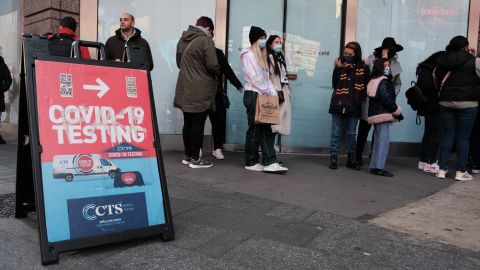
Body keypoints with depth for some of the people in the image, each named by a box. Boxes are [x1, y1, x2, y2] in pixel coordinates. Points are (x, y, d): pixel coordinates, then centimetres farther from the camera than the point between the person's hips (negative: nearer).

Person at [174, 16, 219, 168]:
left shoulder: (183, 39, 14)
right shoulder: (205, 40, -10)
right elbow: (213, 65, -15)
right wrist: (217, 73, 5)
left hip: (185, 90, 8)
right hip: (201, 91, -7)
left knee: (188, 123, 13)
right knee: (198, 124, -3)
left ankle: (188, 155, 21)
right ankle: (195, 159, 1)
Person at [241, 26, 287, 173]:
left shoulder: (262, 56, 22)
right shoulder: (248, 54, -3)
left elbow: (266, 77, 17)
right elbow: (254, 77, -12)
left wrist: (273, 93, 4)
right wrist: (266, 92, -8)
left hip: (264, 96, 8)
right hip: (253, 95, -8)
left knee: (267, 129, 0)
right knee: (255, 129, -4)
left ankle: (269, 162, -2)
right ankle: (251, 162, 7)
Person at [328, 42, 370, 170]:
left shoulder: (364, 68, 1)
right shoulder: (340, 65, 0)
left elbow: (366, 87, 4)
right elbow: (334, 84, -7)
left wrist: (360, 99, -8)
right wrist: (338, 69, -16)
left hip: (354, 106, 1)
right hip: (339, 104, -1)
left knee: (351, 133, 12)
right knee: (336, 132, 5)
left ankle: (351, 159, 23)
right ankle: (333, 158, 12)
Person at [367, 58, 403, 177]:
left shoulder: (373, 81, 17)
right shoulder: (383, 82, -12)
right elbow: (387, 99, -19)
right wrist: (397, 112, -9)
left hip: (375, 114, 10)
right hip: (383, 114, -10)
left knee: (378, 141, 14)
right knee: (383, 141, -9)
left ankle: (374, 166, 18)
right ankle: (378, 167, -10)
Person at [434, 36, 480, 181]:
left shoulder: (442, 60, 4)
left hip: (446, 101, 3)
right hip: (467, 102, -3)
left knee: (447, 135, 7)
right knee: (463, 137, 2)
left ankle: (442, 169, 6)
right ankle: (461, 171, 5)